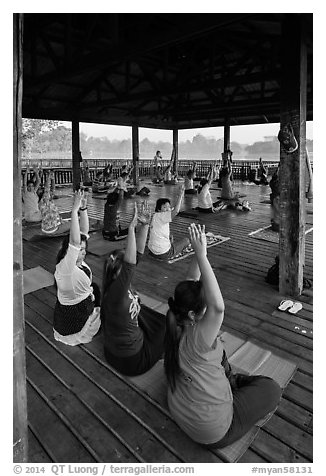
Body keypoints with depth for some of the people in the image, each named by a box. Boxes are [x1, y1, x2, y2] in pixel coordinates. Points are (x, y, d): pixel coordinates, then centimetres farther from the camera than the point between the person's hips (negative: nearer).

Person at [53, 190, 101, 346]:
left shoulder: (78, 262, -8)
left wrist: (83, 208, -20)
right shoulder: (65, 267, -29)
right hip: (72, 316, -7)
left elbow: (84, 231, -10)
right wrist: (75, 210, -46)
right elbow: (75, 241, -44)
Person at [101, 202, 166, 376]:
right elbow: (130, 265, -48)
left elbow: (138, 254, -14)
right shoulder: (114, 293, -33)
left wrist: (144, 225, -22)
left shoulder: (123, 284, -11)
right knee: (167, 328, 12)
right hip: (131, 359, -7)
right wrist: (132, 227, -51)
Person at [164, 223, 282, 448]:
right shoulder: (195, 340, -37)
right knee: (272, 388, 5)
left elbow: (192, 284, -11)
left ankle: (231, 381, 36)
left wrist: (199, 254, -22)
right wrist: (201, 255, -51)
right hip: (213, 432, -7)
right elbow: (218, 306, -53)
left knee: (219, 351, 22)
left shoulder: (179, 326, -15)